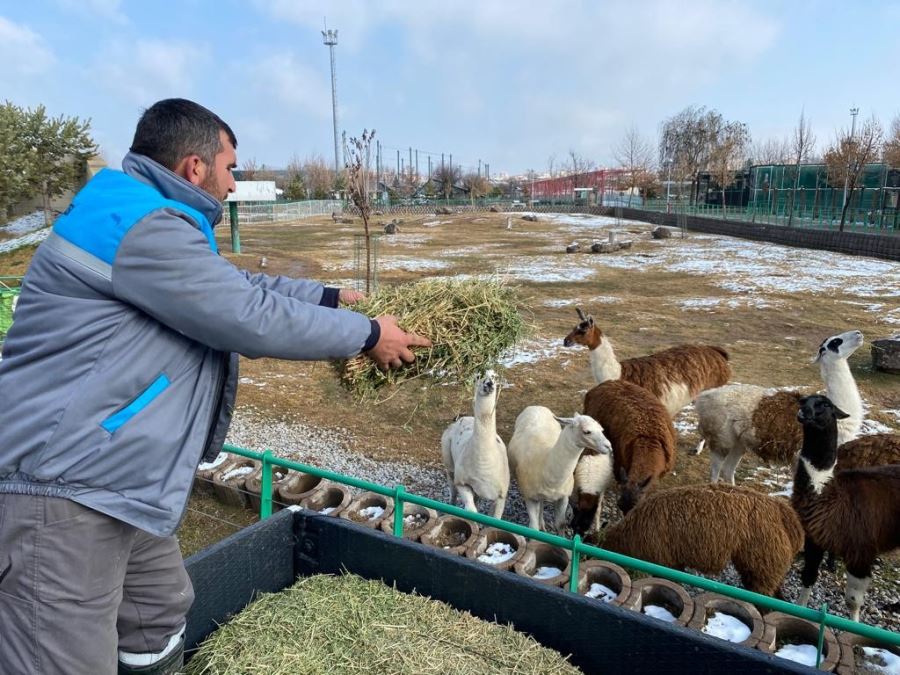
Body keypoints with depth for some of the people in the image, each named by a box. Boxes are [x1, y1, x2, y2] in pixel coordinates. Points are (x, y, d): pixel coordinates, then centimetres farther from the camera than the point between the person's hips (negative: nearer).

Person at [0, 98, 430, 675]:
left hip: (114, 486, 11)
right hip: (61, 494, -11)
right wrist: (368, 335, -9)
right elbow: (255, 319, -21)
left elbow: (238, 285, 20)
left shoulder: (149, 221, 14)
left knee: (159, 620, 23)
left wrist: (334, 297, 17)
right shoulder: (143, 228, -22)